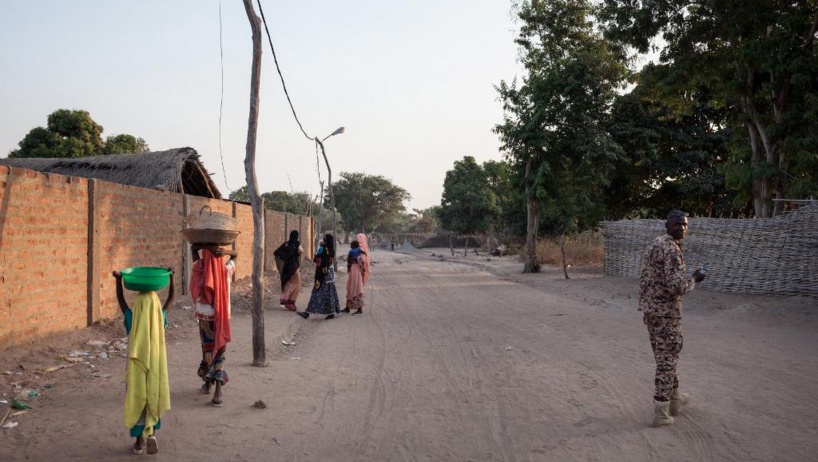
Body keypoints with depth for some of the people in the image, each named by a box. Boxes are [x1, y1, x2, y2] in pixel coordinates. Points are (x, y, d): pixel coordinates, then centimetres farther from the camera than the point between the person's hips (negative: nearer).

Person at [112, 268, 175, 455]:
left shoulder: (132, 320, -7)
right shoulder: (160, 319, -7)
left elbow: (121, 300, 2)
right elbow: (170, 299, 4)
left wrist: (119, 280, 0)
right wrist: (171, 278, 1)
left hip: (136, 366, 0)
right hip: (155, 366, 0)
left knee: (137, 400, 10)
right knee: (153, 400, 13)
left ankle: (139, 439, 15)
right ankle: (151, 433, -3)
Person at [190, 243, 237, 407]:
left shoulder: (199, 269, -9)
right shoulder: (226, 270, -8)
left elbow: (193, 248, 2)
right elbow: (236, 254, 9)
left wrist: (204, 246, -12)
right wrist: (226, 252, -8)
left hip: (205, 316, 0)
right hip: (222, 317, 0)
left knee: (207, 349, 18)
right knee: (219, 350, 2)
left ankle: (208, 383, 30)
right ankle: (217, 392, -6)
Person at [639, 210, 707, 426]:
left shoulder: (653, 244, 13)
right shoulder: (671, 249, -18)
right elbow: (676, 287, -25)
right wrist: (694, 279, -8)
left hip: (648, 308, 9)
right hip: (666, 310, -9)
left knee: (664, 355, 21)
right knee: (667, 358, -1)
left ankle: (674, 397, 37)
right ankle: (661, 411, 3)